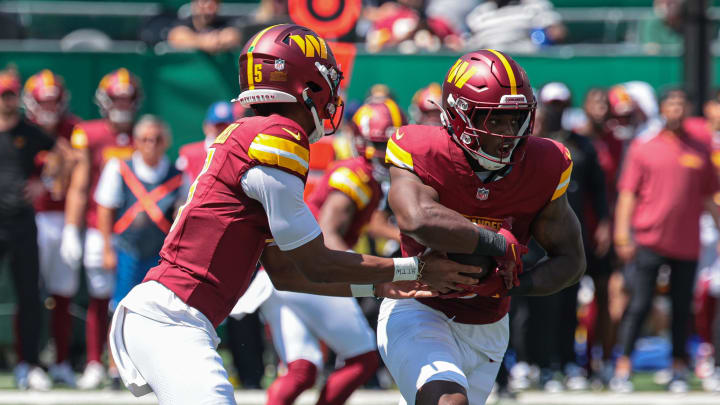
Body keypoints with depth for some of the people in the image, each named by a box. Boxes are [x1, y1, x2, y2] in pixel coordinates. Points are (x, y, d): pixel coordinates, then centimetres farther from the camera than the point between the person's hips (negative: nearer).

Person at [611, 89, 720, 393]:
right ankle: (622, 370, -2)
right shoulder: (643, 147, 4)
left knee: (682, 309, 6)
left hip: (687, 242, 3)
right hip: (649, 240, -3)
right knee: (639, 305, -5)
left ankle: (679, 371, 14)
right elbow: (628, 193, 2)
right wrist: (622, 234, -6)